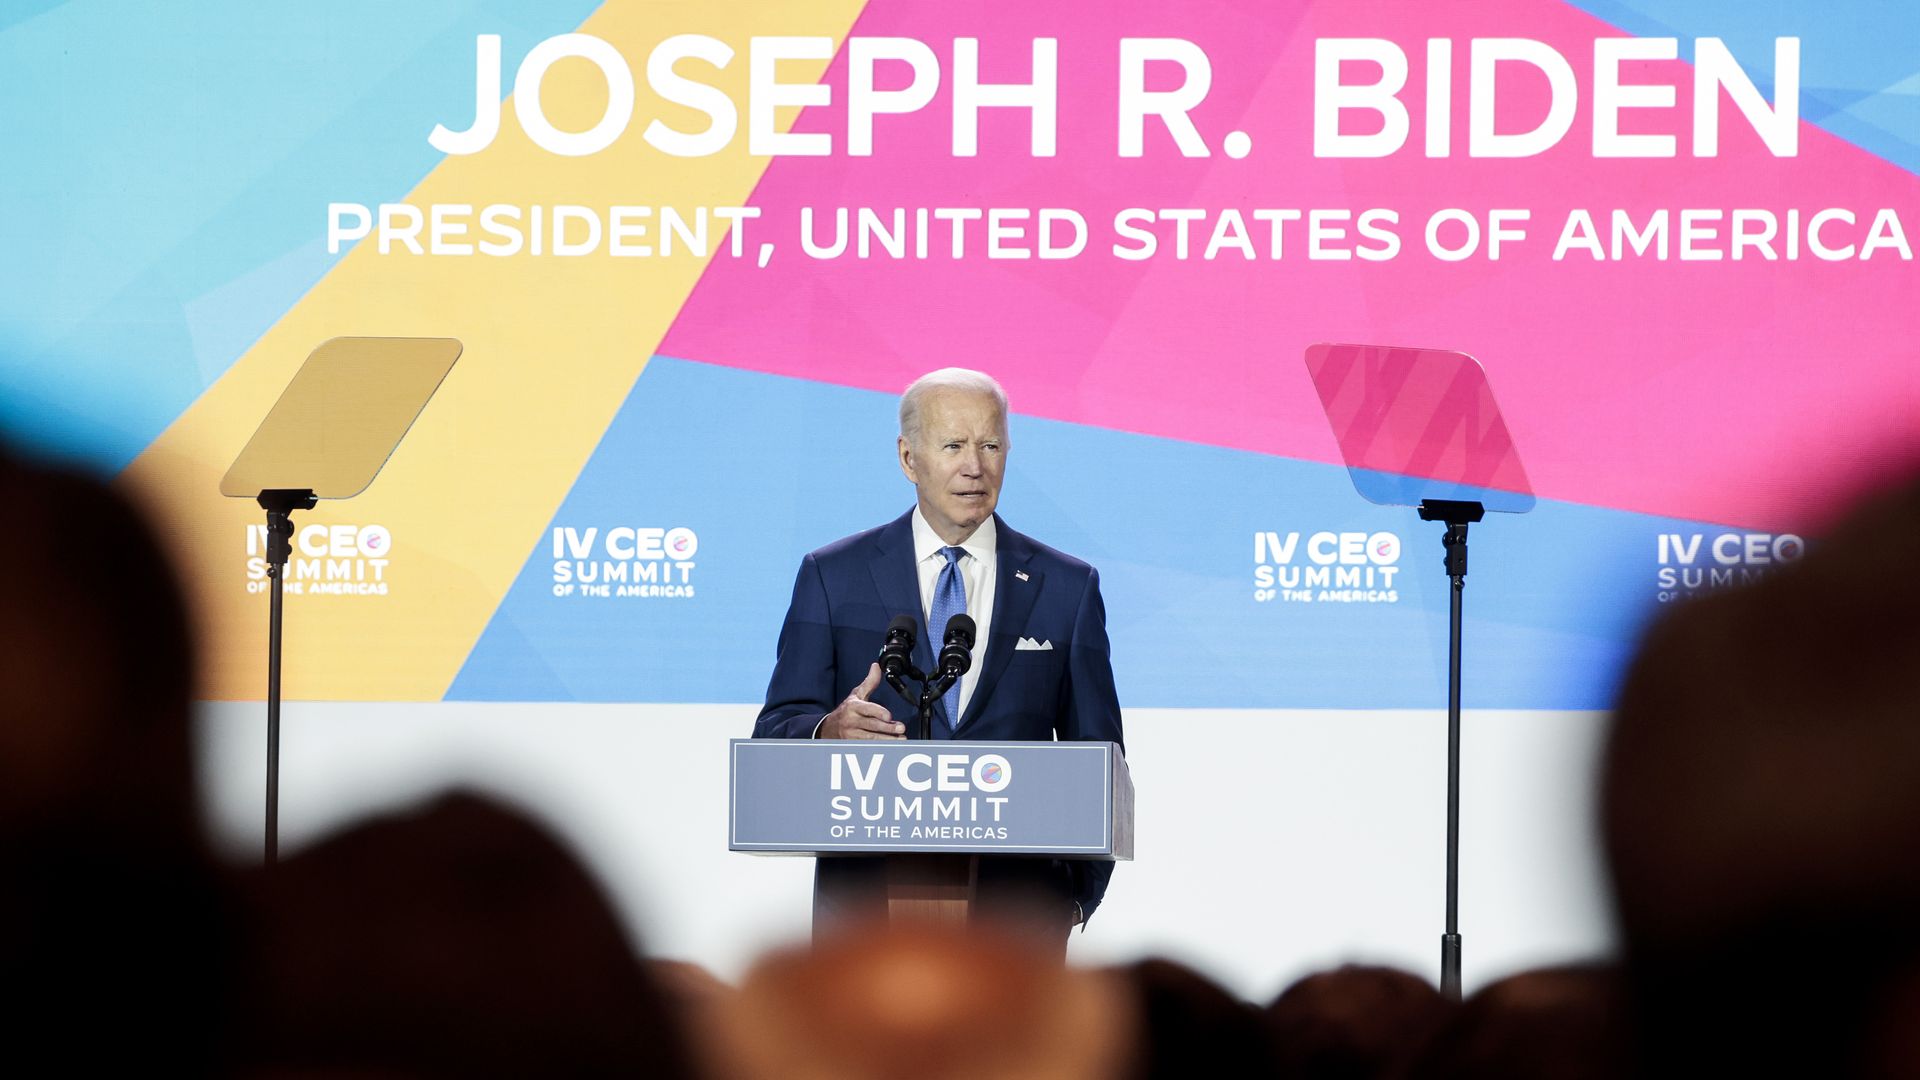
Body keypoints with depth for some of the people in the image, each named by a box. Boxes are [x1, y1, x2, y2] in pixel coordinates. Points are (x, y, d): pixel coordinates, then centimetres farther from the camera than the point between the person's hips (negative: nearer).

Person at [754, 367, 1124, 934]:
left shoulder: (1068, 587, 10)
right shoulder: (832, 576, 7)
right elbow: (775, 734, 3)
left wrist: (1080, 892, 0)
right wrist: (829, 732, -21)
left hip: (1015, 894, 1)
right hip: (867, 890, 0)